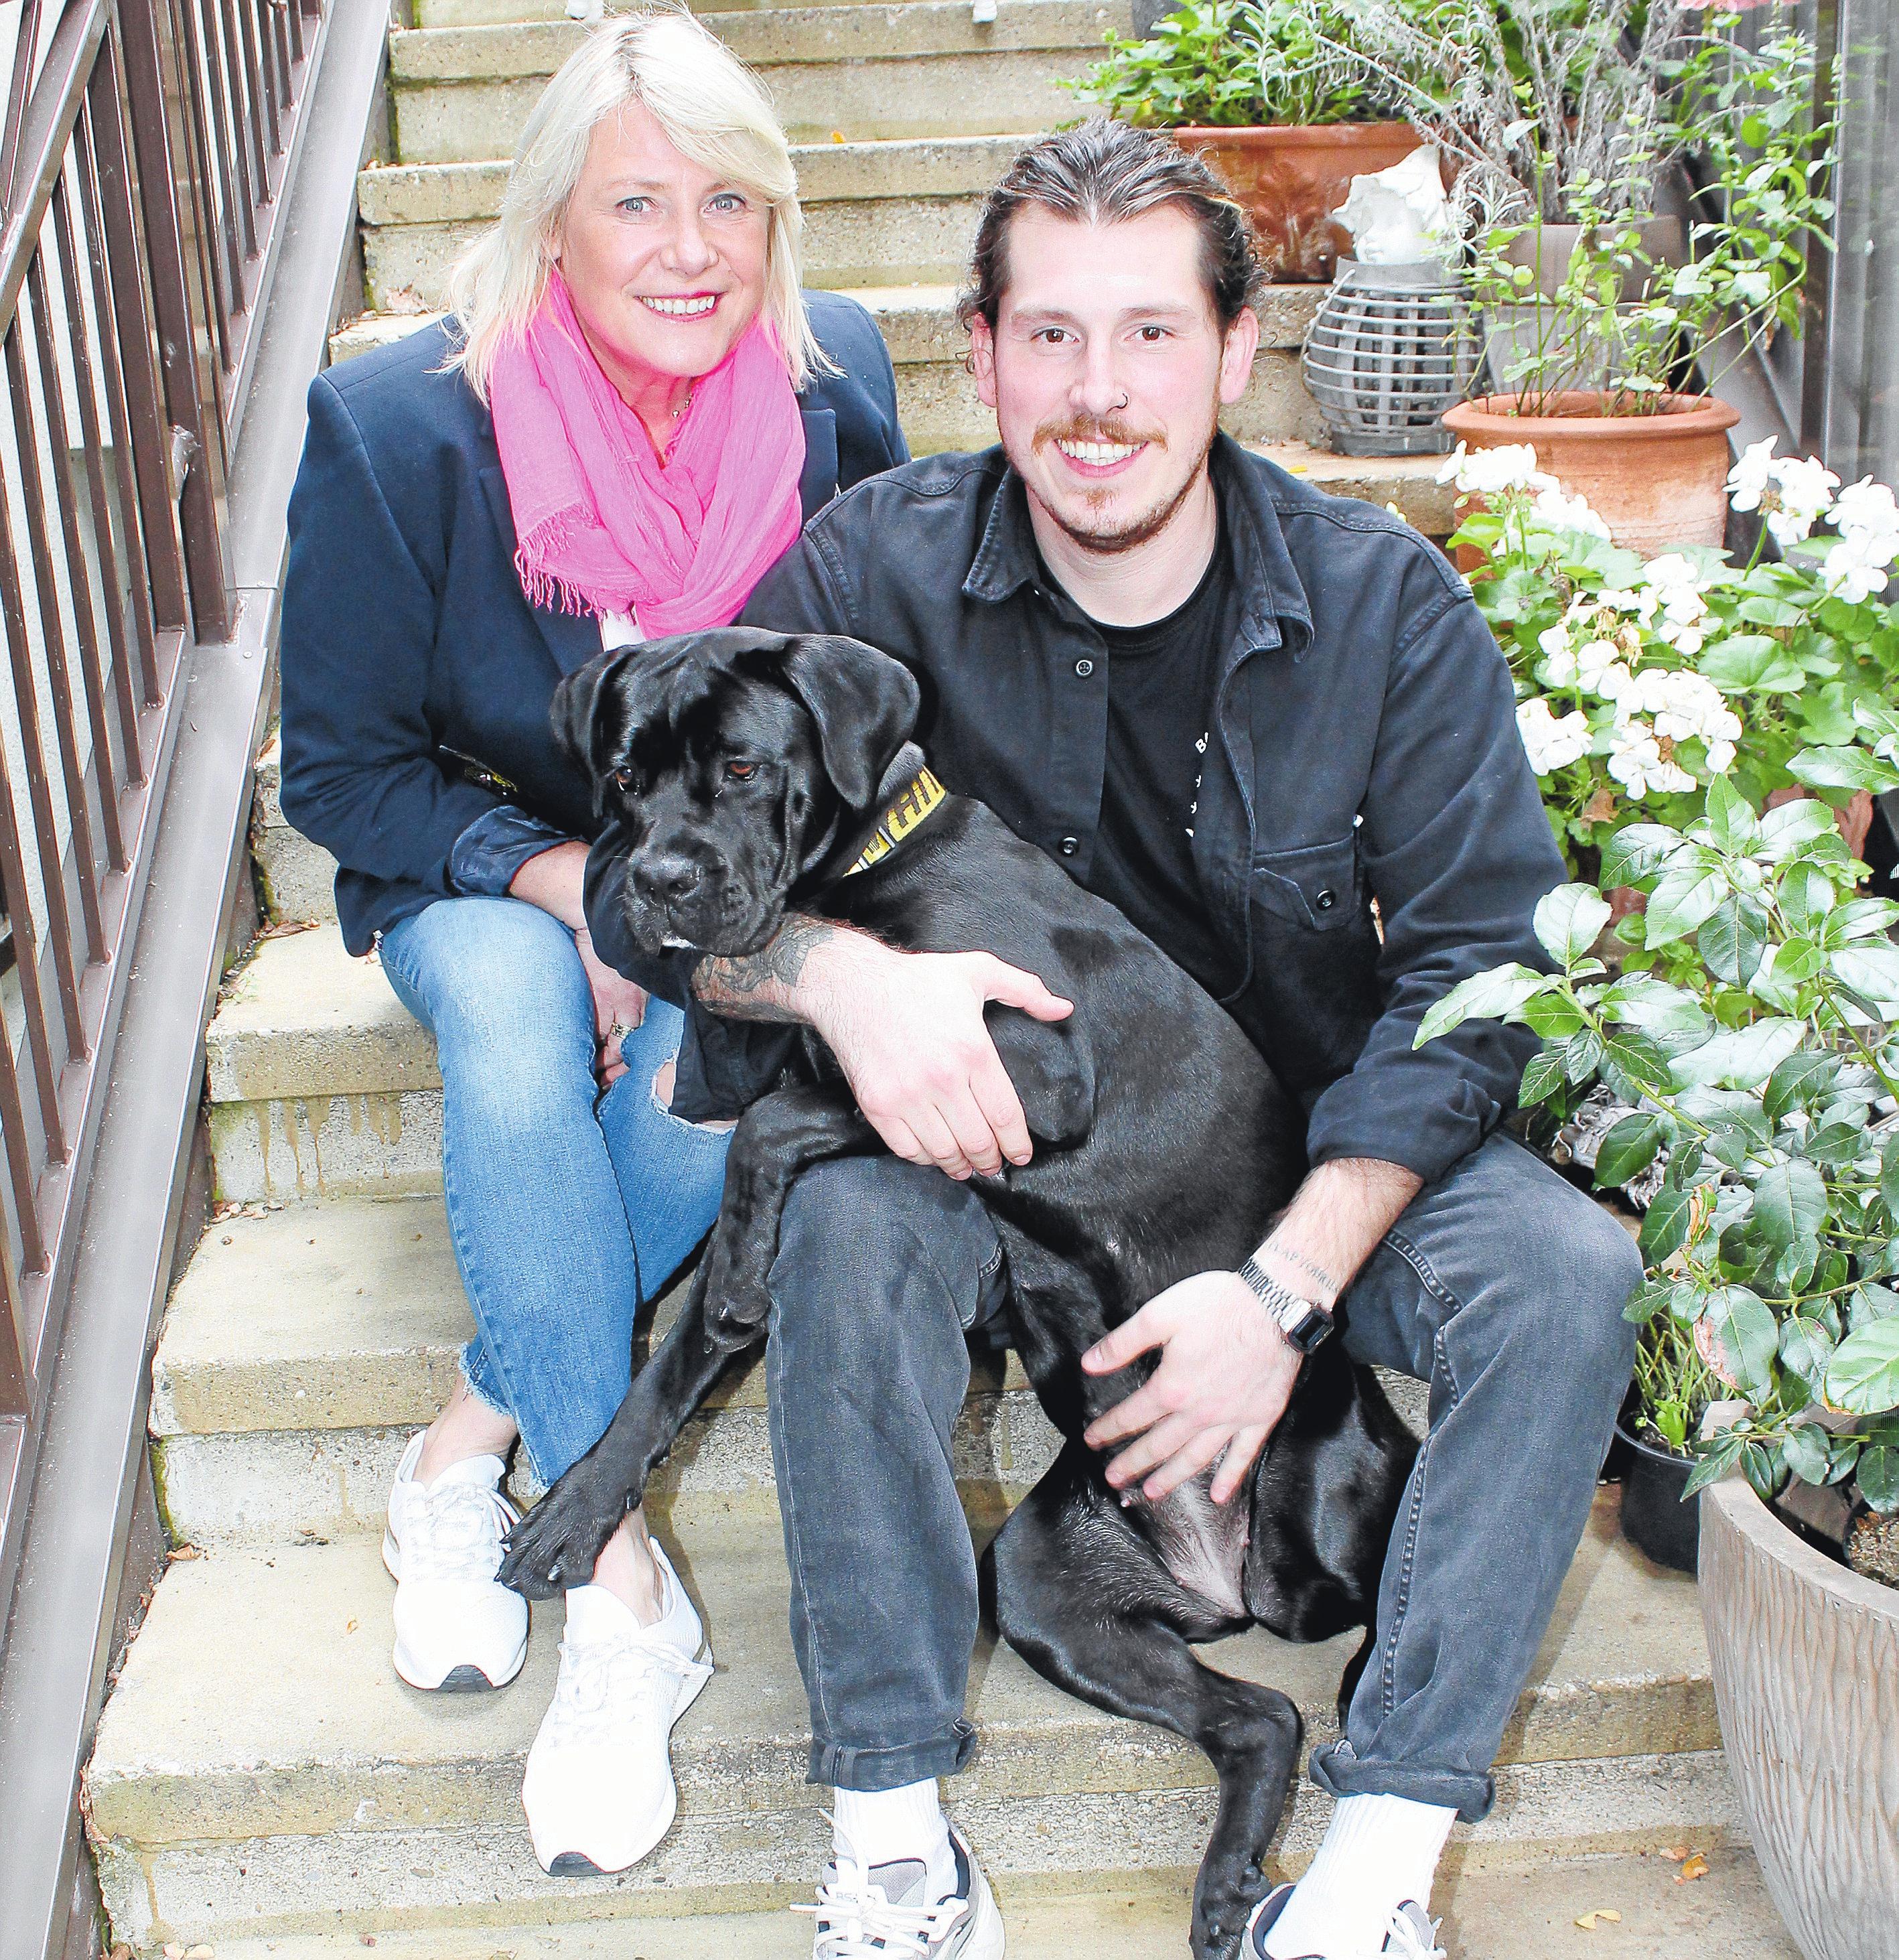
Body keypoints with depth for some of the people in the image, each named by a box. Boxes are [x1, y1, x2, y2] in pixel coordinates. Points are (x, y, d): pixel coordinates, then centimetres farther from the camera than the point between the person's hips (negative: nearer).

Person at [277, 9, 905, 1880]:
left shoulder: (830, 384, -10)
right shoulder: (395, 428, -17)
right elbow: (339, 771, -8)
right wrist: (559, 882, -23)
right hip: (485, 869, -1)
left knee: (706, 1088, -32)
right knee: (514, 1060, -34)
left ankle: (465, 1445, -10)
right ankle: (616, 1580, -24)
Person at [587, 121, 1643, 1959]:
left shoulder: (1384, 604, -12)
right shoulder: (879, 568, -12)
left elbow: (1479, 970, -13)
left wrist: (1285, 1284, -25)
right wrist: (838, 970, -36)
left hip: (1325, 1139, 1)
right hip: (994, 1123, 0)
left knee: (1569, 1274, -26)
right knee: (847, 1223, -31)